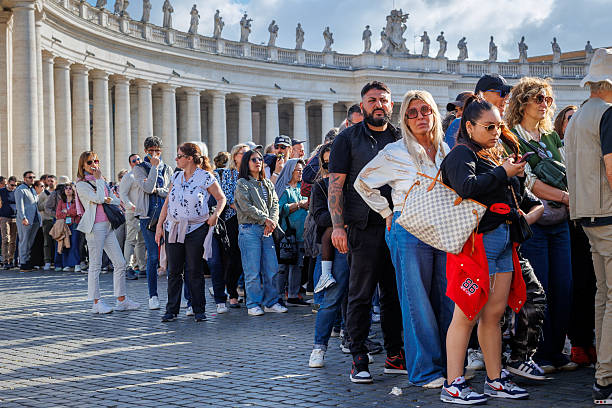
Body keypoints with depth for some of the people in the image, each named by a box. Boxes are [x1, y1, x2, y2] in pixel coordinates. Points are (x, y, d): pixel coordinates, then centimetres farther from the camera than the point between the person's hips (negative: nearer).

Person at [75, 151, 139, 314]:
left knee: (120, 263, 5)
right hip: (94, 227, -7)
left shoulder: (102, 182, 20)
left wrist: (109, 200, -4)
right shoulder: (82, 184, -3)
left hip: (108, 225, 7)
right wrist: (98, 179, -6)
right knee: (95, 265, -2)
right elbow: (98, 198, -16)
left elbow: (115, 199, 18)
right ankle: (96, 303, 4)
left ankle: (121, 300, 11)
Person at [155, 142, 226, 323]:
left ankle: (199, 310, 8)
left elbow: (221, 199, 4)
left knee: (195, 271, -1)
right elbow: (167, 202, 14)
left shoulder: (206, 177, -4)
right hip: (173, 228, 4)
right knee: (173, 271, 5)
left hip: (196, 229, -4)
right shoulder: (176, 176, 11)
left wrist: (215, 215, -13)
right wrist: (159, 226, 9)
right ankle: (172, 310, 12)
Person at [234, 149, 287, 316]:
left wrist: (273, 221, -8)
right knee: (253, 270, -5)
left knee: (272, 268, 3)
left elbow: (274, 203, 10)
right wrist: (265, 219, -14)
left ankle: (271, 302, 13)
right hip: (249, 229, -5)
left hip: (267, 230, 5)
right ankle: (253, 304, 3)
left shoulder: (268, 184, 19)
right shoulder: (242, 184, 1)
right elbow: (246, 207, -10)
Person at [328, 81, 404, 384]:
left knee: (394, 294, 9)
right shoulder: (348, 139, 2)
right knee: (361, 295, -1)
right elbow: (335, 185, -2)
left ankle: (394, 353, 18)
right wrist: (337, 226, -12)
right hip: (364, 228, -4)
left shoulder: (400, 139, 14)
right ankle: (359, 358, 5)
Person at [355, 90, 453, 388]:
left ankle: (450, 363, 16)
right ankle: (425, 370, 3)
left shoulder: (445, 150, 11)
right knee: (417, 302, -4)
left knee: (448, 299, 6)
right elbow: (363, 183, 4)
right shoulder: (395, 153, -4)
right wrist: (387, 213, 1)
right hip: (409, 231, -5)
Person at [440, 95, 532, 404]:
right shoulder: (462, 154, -6)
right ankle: (453, 386, -2)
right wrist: (504, 174, -16)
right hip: (477, 240, -8)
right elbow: (468, 187, -26)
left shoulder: (496, 155, 20)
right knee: (467, 314, -6)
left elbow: (511, 194, 32)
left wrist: (521, 217, 17)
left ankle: (495, 380, 19)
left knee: (494, 313, 11)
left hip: (503, 239, 8)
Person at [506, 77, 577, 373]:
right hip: (532, 221, -6)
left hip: (560, 221, 7)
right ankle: (538, 356, 5)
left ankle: (556, 352, 15)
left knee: (563, 290, 5)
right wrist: (565, 197, -14)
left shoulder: (552, 136, 19)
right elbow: (528, 181, -11)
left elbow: (568, 173, 17)